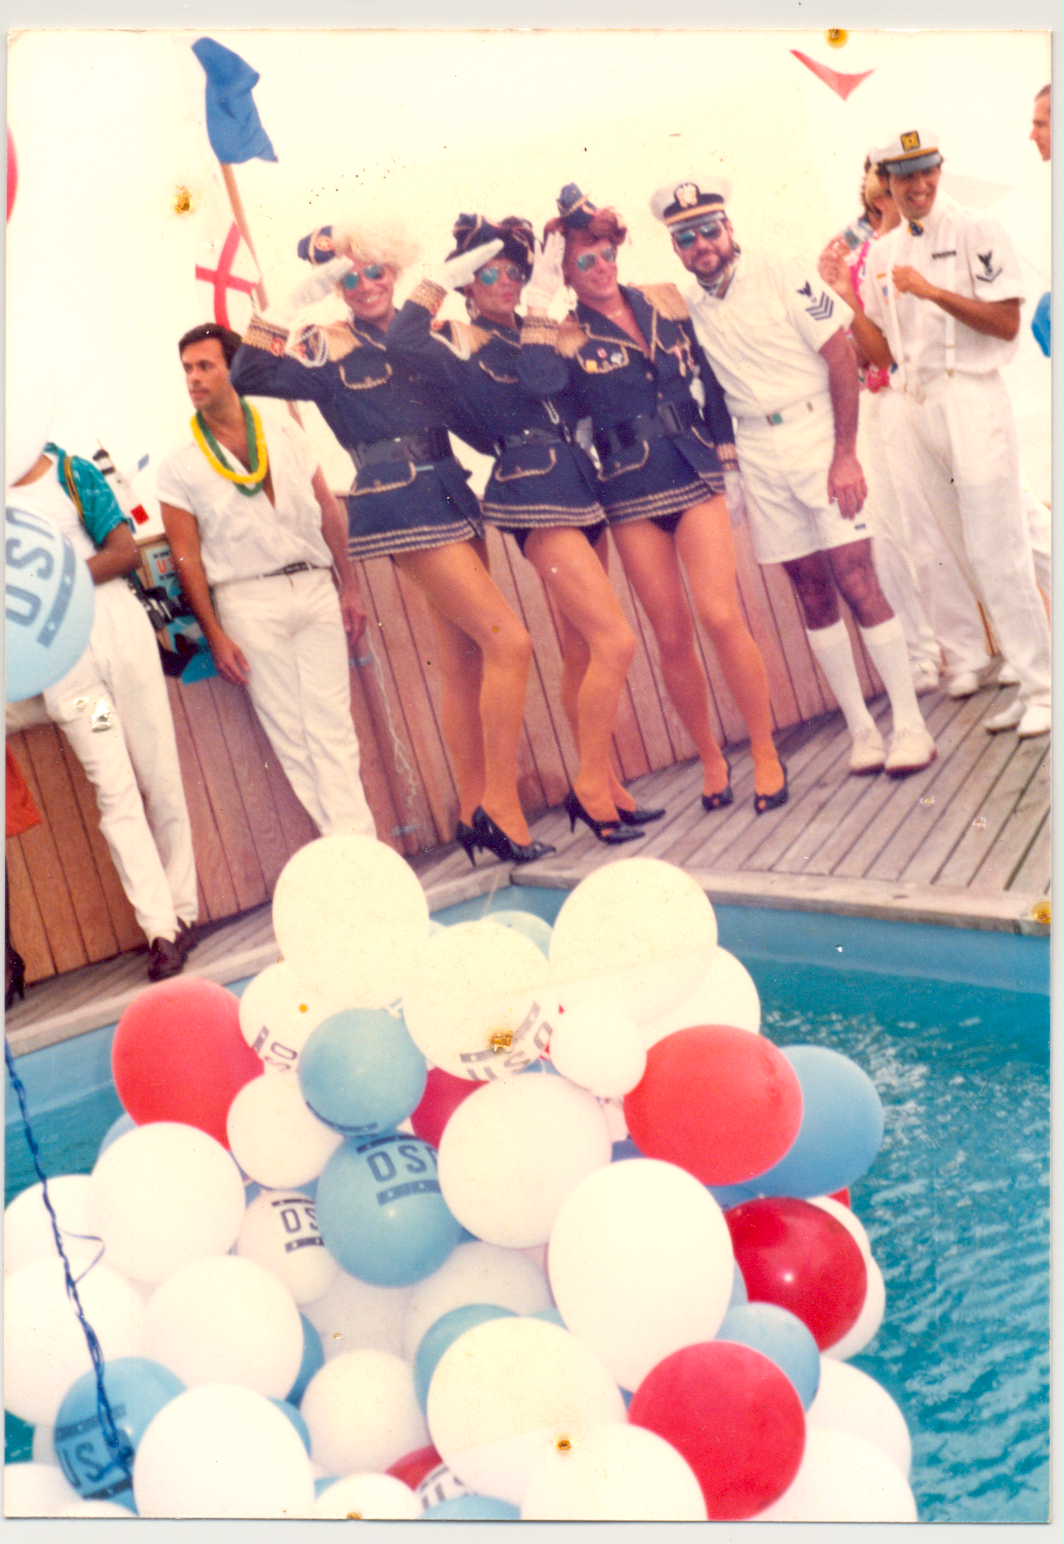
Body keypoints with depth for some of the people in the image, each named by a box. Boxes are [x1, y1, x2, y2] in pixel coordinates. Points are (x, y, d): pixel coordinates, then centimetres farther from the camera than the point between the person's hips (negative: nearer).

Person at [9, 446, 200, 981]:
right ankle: (161, 929, -6)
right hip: (62, 655, 0)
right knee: (114, 788, -5)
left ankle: (182, 913, 13)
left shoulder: (72, 472, 4)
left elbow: (125, 551, -3)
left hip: (119, 630, 0)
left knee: (160, 777, 3)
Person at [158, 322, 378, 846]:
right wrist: (216, 635, -5)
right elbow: (187, 556, 1)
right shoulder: (179, 466, 3)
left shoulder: (284, 432, 10)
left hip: (316, 586, 2)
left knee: (334, 724, -2)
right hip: (249, 600, -2)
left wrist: (349, 587, 8)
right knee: (289, 731, -2)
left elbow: (328, 511, 12)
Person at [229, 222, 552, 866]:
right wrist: (297, 302, -16)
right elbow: (249, 376, -14)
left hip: (451, 498, 6)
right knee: (510, 642, -14)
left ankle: (476, 813, 16)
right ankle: (500, 804, -7)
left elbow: (473, 418, 17)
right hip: (399, 507, -6)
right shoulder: (331, 346, 0)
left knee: (466, 662, 8)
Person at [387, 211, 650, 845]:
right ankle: (592, 783, -2)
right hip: (534, 496, -7)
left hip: (582, 489, 7)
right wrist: (441, 276, -10)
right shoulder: (463, 341, -2)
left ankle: (599, 784, 18)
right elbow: (403, 340, -21)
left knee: (585, 650, 10)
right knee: (616, 640, -14)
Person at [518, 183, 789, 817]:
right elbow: (541, 382, -21)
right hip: (631, 493, 0)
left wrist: (726, 453, 8)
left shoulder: (667, 301, 8)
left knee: (721, 614, -13)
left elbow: (709, 377, 12)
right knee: (673, 636, 3)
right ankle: (712, 759, 19)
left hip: (694, 477, 0)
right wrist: (539, 306, -17)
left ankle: (766, 751, -1)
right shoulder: (568, 337, 1)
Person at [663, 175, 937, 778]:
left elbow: (841, 357, -10)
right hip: (759, 454, 5)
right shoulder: (691, 308, 7)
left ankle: (910, 724, -1)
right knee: (812, 591, 5)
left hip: (817, 436, -4)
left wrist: (845, 454, -15)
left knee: (855, 579, -10)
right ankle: (861, 729, 13)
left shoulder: (783, 278, -7)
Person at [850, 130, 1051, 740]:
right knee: (970, 557, 8)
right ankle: (1030, 680, 18)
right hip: (919, 409, 6)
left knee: (998, 552, -9)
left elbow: (1006, 323, -11)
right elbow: (883, 353, 12)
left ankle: (1042, 687, 1)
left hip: (972, 401, -6)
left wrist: (933, 290, -19)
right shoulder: (883, 254, 14)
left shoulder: (976, 231, -3)